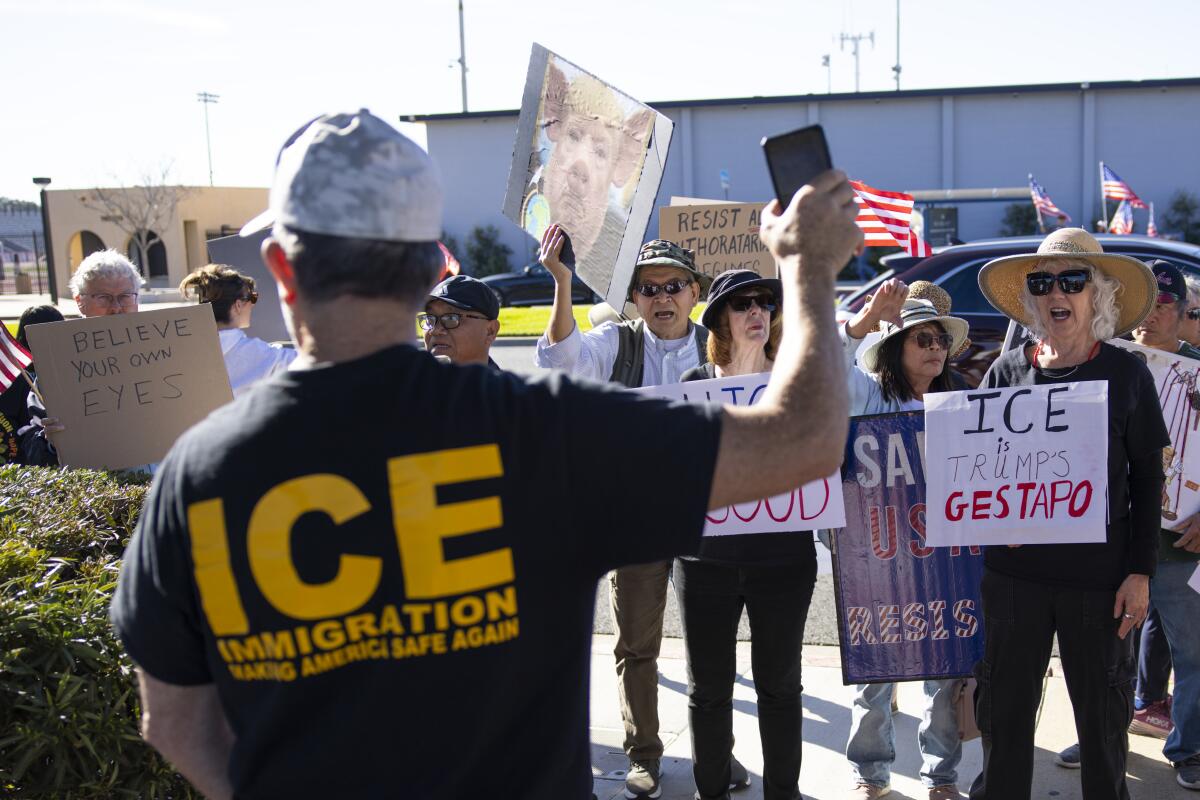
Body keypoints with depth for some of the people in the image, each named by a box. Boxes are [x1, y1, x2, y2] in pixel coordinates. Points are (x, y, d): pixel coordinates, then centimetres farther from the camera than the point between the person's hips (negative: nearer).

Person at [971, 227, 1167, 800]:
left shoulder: (1127, 374, -1)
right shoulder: (1007, 370, 2)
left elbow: (1147, 479, 2)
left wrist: (1141, 571, -3)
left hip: (1099, 574, -1)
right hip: (1013, 570, 1)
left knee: (1103, 715, 11)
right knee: (1003, 710, 11)